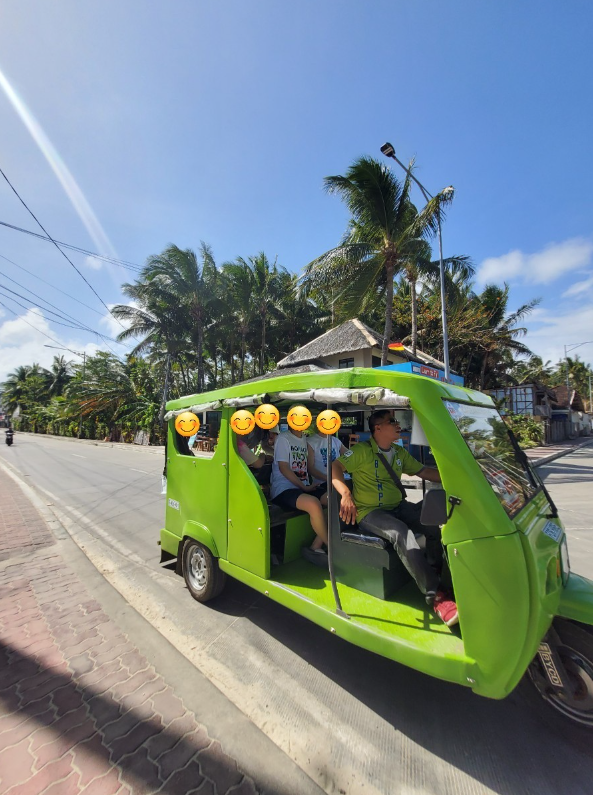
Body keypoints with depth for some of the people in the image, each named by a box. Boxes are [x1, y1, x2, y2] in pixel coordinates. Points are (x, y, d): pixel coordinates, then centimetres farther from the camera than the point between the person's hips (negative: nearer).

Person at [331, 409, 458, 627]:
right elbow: (335, 467, -15)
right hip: (369, 511, -6)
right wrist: (346, 494, -29)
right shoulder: (362, 450, -9)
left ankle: (446, 576, 3)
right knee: (402, 534, -33)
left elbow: (425, 472, 14)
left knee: (435, 523, -16)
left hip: (398, 506, 7)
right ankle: (437, 597, -29)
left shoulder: (400, 453, 13)